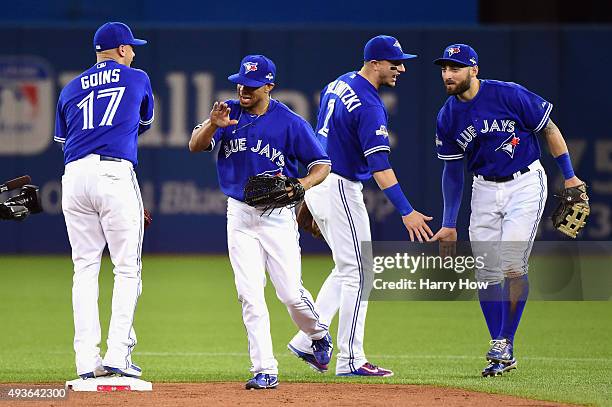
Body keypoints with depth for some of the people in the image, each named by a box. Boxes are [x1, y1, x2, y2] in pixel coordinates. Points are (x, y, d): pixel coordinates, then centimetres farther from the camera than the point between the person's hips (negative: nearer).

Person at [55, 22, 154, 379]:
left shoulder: (71, 89, 20)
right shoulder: (137, 79, 14)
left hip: (74, 176, 4)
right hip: (115, 174, -4)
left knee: (85, 269, 7)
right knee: (127, 268, 1)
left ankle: (87, 359, 2)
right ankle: (118, 354, -9)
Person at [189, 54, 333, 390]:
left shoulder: (290, 123, -8)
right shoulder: (228, 114, 1)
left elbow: (322, 164, -3)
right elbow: (195, 146, -9)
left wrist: (300, 185, -22)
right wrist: (212, 124, -29)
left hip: (277, 215, -2)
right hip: (239, 214, 2)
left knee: (291, 293, -3)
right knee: (250, 295, -5)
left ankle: (318, 335, 30)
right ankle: (265, 371, -2)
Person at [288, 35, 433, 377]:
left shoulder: (339, 84, 9)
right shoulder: (369, 107, -21)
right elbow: (379, 165, -28)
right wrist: (407, 212, -32)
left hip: (316, 180, 9)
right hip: (341, 189, -9)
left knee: (348, 268, 19)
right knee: (357, 273, -3)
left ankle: (307, 340, 16)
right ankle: (351, 360, -1)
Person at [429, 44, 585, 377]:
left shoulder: (509, 95, -16)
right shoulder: (448, 117, -2)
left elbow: (548, 129, -6)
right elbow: (453, 170, 8)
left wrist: (569, 176, -6)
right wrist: (449, 224, 7)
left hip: (525, 184, -5)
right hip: (485, 189, 5)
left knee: (513, 267, -15)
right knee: (486, 272, 1)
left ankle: (504, 345, -4)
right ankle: (502, 355, 10)